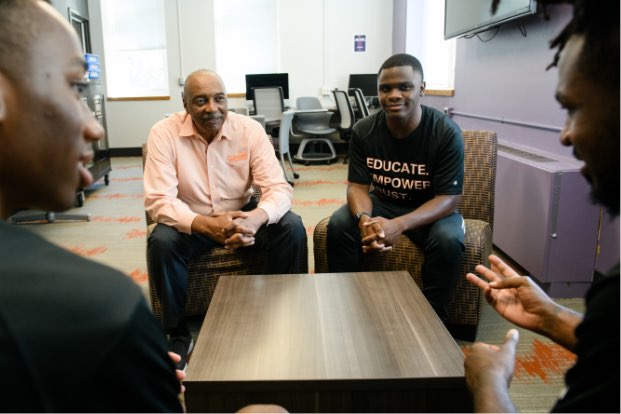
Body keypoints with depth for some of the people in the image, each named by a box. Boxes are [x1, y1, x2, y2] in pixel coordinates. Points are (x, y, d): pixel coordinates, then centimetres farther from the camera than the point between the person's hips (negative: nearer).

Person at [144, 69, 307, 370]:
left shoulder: (250, 129, -13)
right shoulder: (164, 133, -17)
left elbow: (279, 187, -18)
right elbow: (158, 200, -23)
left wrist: (257, 218, -42)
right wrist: (205, 225, -42)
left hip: (242, 214, 2)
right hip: (191, 220, -1)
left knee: (292, 229, -23)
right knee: (161, 242, -31)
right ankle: (178, 335, -8)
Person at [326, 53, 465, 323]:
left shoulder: (447, 133, -21)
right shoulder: (364, 130, -12)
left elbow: (449, 198, -23)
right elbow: (357, 185, -10)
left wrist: (399, 225, -40)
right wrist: (364, 218, -35)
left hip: (432, 209, -2)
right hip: (383, 203, 3)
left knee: (448, 240, -33)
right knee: (338, 225, -22)